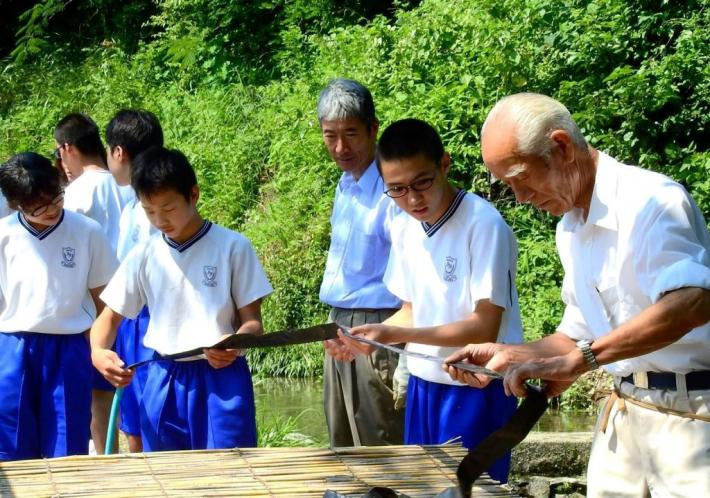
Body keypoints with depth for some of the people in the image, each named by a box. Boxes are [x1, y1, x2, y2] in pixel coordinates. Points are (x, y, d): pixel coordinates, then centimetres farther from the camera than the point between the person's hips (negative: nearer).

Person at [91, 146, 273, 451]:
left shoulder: (232, 247, -4)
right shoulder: (144, 256, 5)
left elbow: (252, 321, -1)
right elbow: (111, 316, 11)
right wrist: (98, 352, -11)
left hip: (222, 379, -3)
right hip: (164, 383, 3)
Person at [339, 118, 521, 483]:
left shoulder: (483, 224, -18)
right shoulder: (404, 228, 4)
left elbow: (484, 327, -21)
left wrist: (395, 335, -27)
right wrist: (372, 336, -6)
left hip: (477, 393, -7)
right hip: (423, 387, 7)